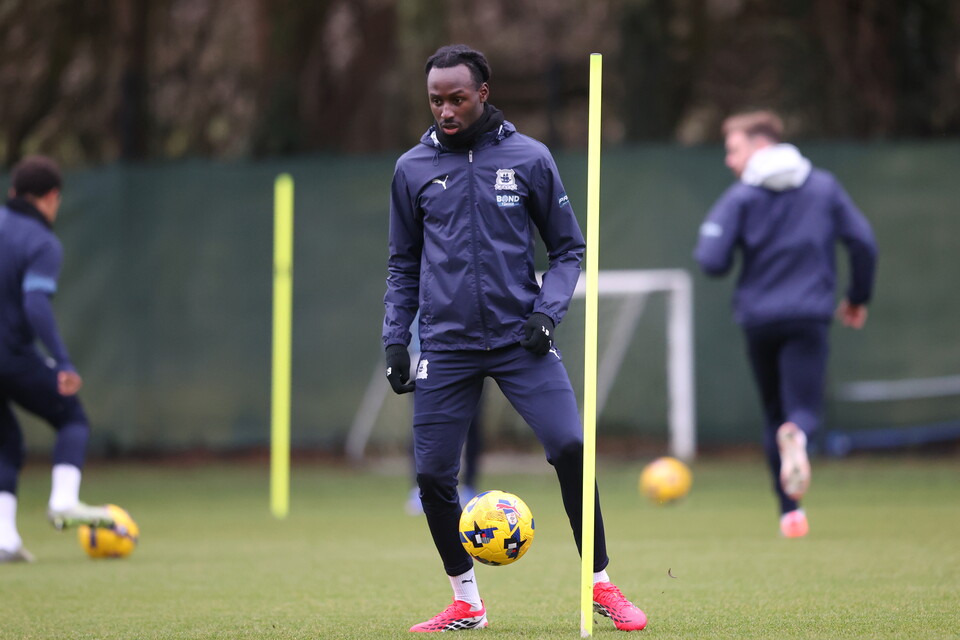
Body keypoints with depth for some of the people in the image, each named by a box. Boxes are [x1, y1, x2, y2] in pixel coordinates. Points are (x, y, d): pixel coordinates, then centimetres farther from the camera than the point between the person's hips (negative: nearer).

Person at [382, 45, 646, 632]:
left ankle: (602, 585, -1)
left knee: (571, 448, -15)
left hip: (520, 337, -2)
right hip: (446, 346, 2)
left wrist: (549, 310, -8)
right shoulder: (413, 169, 6)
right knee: (433, 474, -2)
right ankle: (467, 602, 15)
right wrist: (396, 338, 8)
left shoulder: (529, 159, 2)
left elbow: (568, 248, 7)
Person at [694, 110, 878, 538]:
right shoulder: (824, 186, 5)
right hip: (808, 317, 0)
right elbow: (863, 242, 3)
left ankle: (790, 512, 11)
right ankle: (797, 437, -42)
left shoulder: (740, 198, -2)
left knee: (774, 414, 14)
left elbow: (713, 262, -9)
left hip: (759, 321, 0)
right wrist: (858, 298, 16)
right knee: (804, 407, -3)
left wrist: (711, 231, 13)